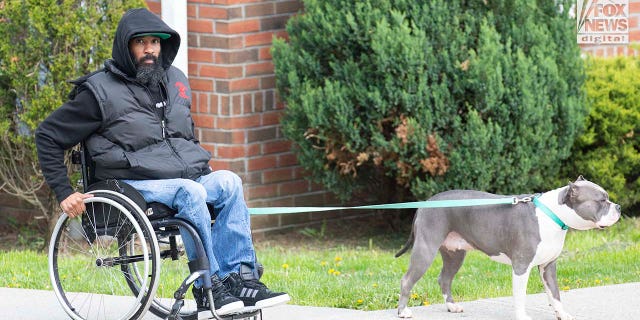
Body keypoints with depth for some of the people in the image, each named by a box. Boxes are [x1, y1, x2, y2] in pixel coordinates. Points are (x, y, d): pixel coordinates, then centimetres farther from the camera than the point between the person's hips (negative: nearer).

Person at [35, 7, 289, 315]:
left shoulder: (175, 80, 18)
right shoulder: (100, 91, -2)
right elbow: (48, 135, 0)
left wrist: (202, 168, 21)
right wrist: (64, 193, -6)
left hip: (191, 177, 6)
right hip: (133, 186, -6)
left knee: (229, 181, -24)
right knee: (189, 192, -34)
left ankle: (240, 276, -27)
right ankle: (209, 287, -30)